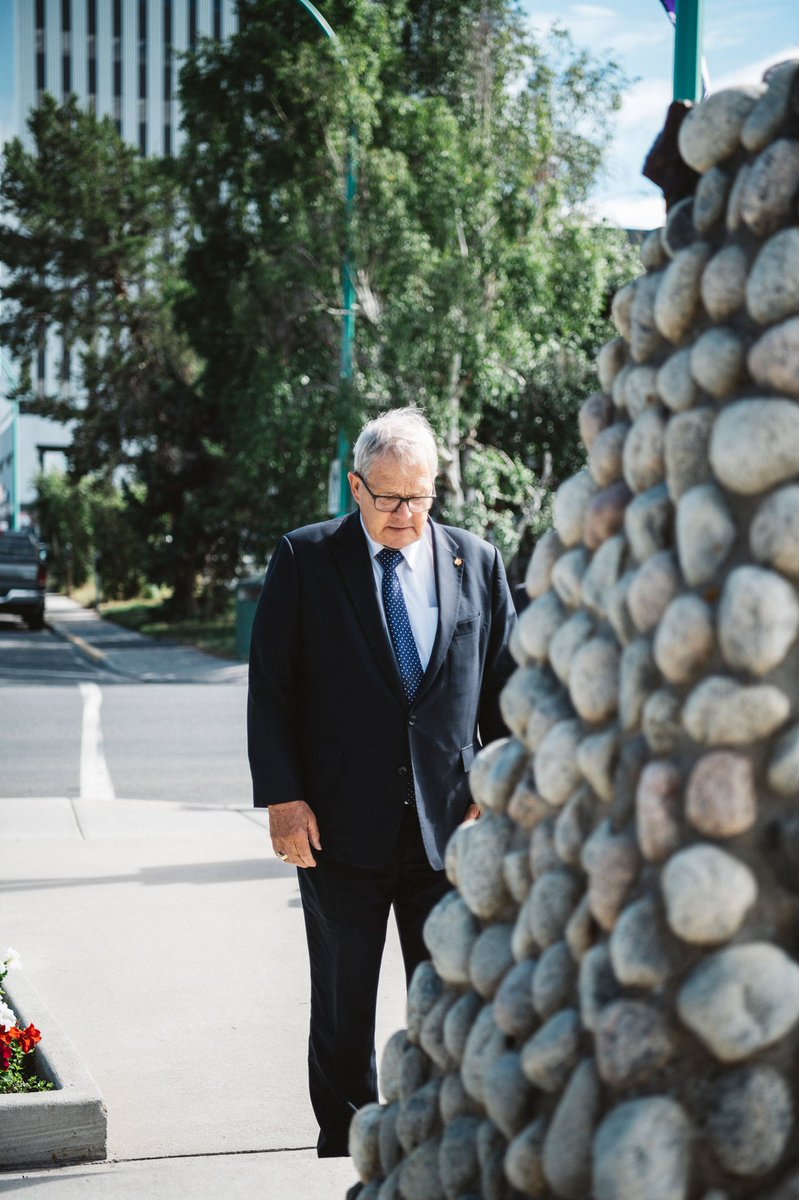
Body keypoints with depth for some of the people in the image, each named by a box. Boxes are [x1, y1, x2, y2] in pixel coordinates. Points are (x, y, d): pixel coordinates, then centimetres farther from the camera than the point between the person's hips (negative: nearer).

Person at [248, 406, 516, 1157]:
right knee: (342, 1008, 10)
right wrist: (282, 797, -9)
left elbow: (506, 689, 8)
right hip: (342, 828, -1)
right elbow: (270, 687, -2)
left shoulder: (476, 562, 5)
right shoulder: (304, 560, -1)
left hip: (448, 828, 2)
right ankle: (342, 1145, 25)